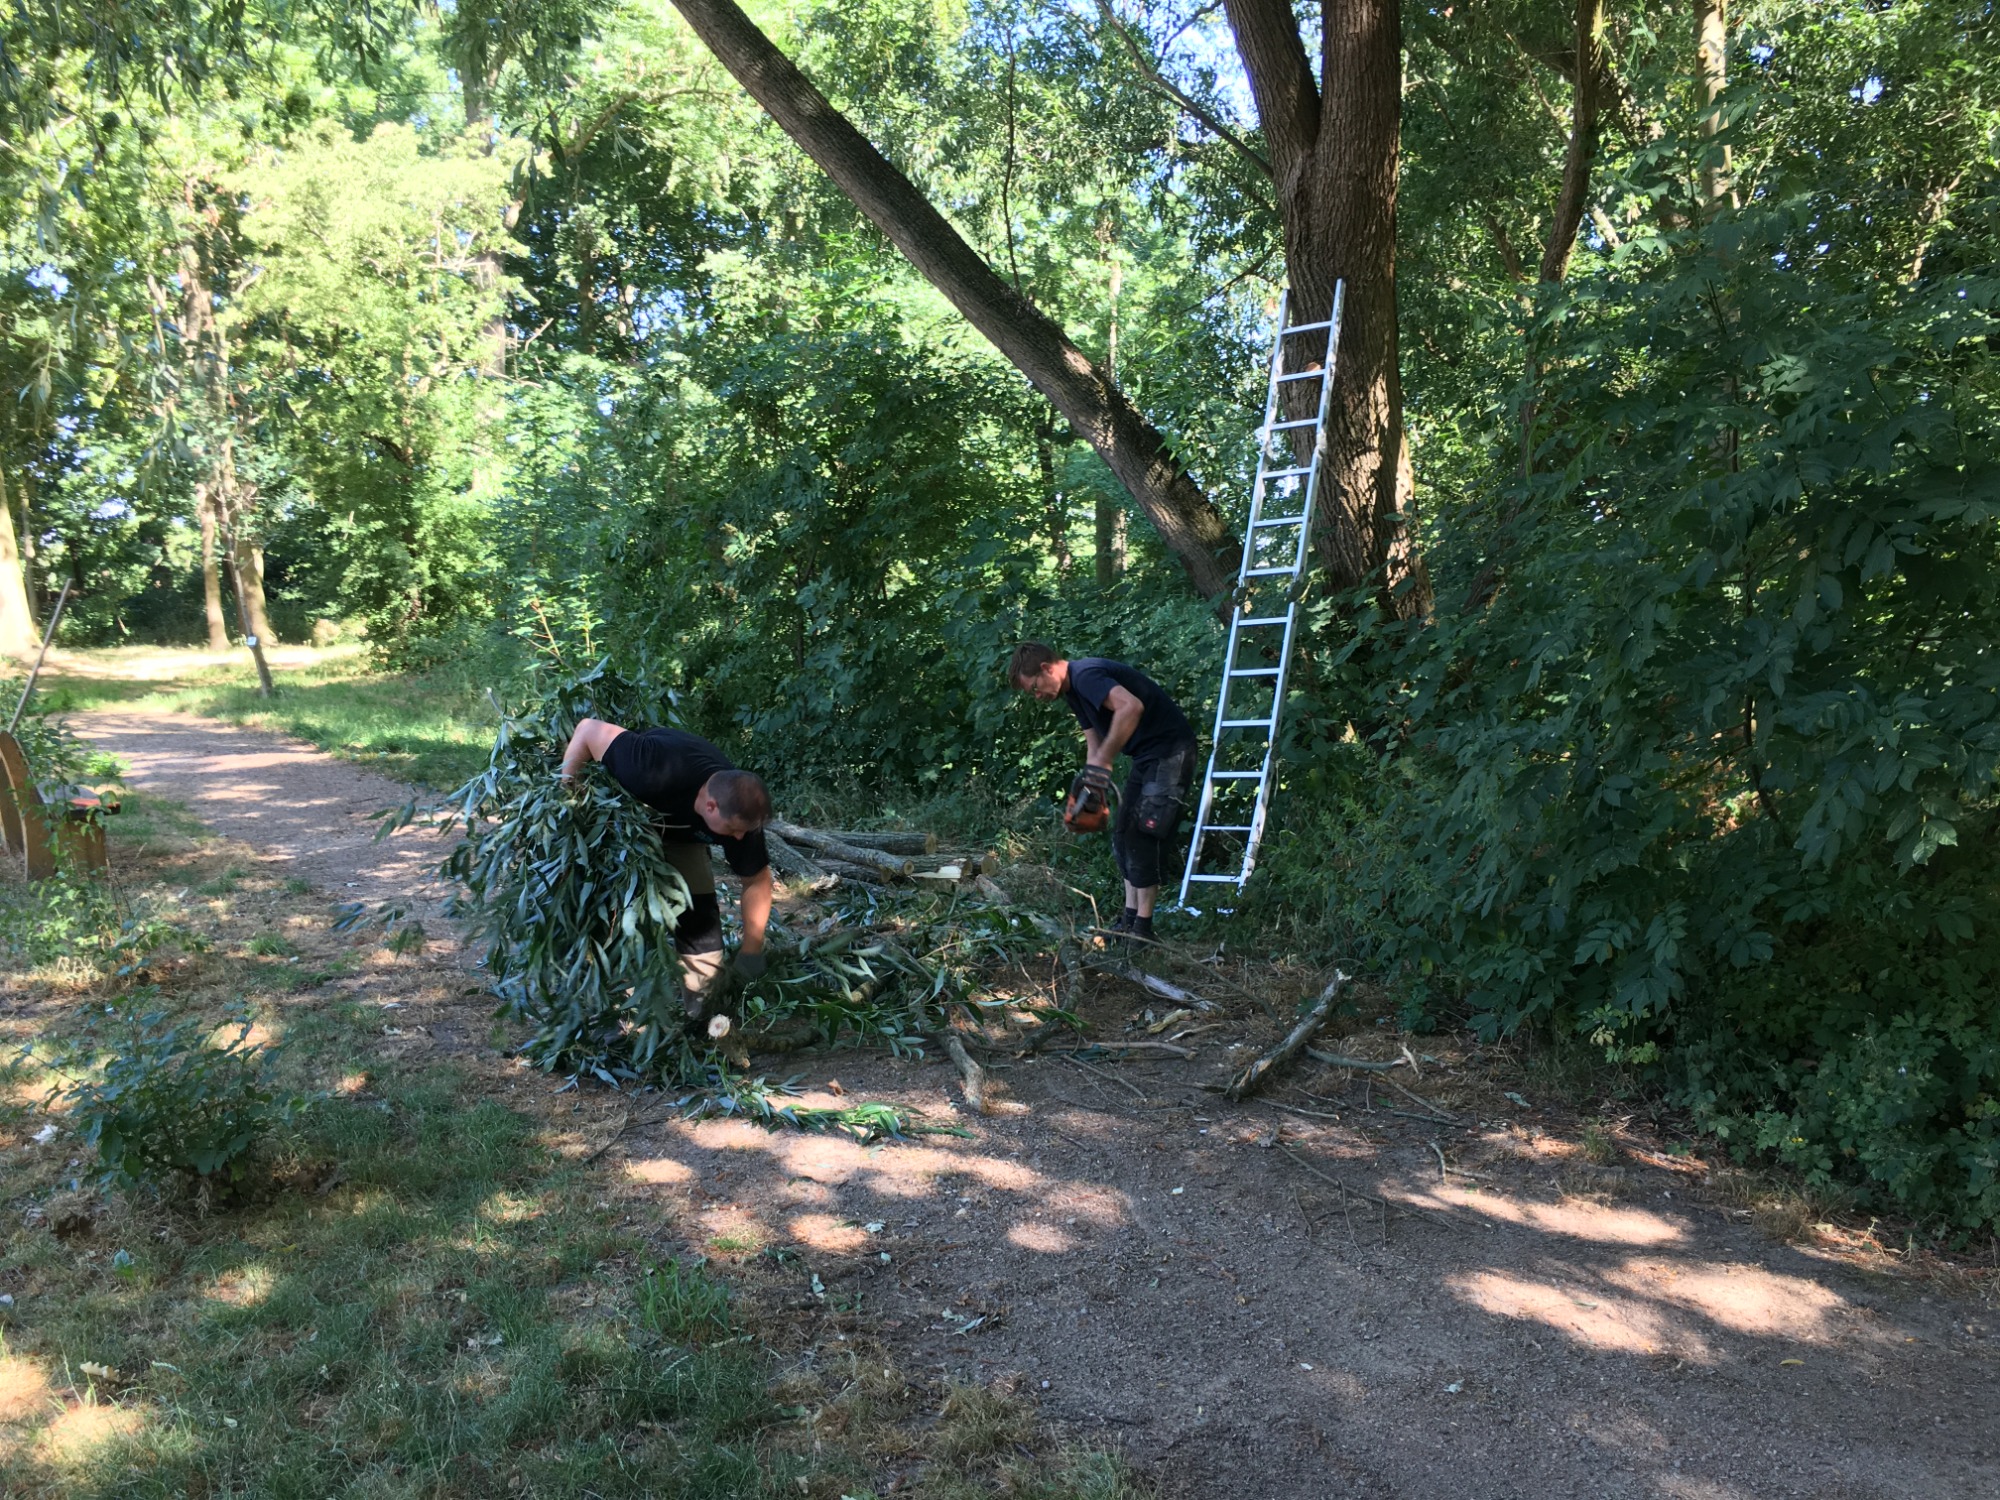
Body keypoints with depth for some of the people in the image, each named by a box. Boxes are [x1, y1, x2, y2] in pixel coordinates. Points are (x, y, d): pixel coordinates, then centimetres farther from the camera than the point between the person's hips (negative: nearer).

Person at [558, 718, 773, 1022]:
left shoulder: (737, 812, -32)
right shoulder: (657, 771, -48)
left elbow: (757, 880, -16)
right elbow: (589, 729, -35)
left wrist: (751, 951, -14)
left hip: (680, 832, 3)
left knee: (699, 913, -8)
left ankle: (700, 1014, 7)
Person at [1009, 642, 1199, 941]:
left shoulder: (1085, 675, -21)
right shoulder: (1073, 690, 11)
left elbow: (1131, 707, -38)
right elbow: (1094, 743, 12)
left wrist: (1103, 762, -33)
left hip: (1170, 751, -11)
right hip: (1146, 756, 11)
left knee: (1145, 834, -12)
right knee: (1125, 834, 10)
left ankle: (1142, 927, -7)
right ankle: (1129, 921, 14)